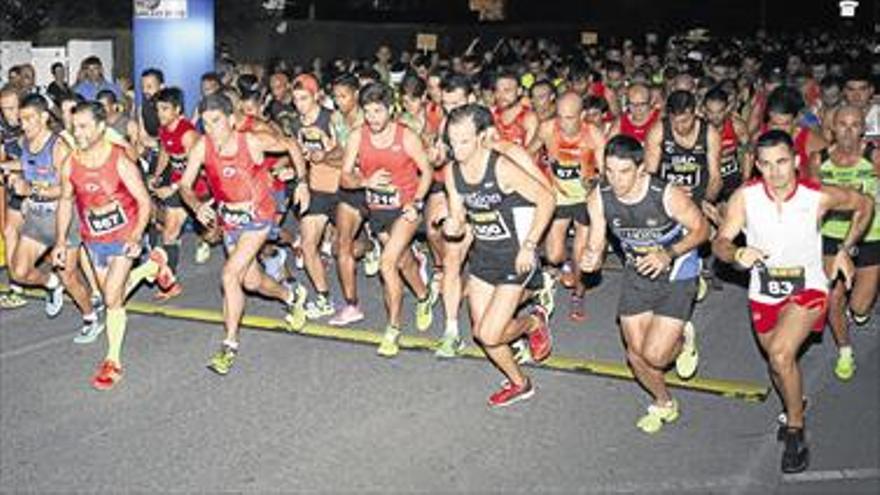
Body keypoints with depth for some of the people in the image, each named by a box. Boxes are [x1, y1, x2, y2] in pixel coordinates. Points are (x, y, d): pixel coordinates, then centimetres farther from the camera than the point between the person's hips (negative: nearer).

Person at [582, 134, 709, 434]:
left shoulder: (668, 195, -28)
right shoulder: (599, 198, -18)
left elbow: (701, 229, -13)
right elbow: (596, 243, -8)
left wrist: (669, 254, -28)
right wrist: (591, 259, -32)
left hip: (677, 276, -4)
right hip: (637, 275, 4)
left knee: (655, 356, -12)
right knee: (636, 355, 8)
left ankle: (683, 339, 24)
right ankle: (664, 405, 38)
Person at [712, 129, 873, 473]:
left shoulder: (819, 197, -18)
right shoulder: (745, 197, -16)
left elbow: (863, 206, 1)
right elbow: (720, 242, -15)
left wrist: (845, 250, -5)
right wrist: (738, 254, -38)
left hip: (807, 289, -3)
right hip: (764, 293, 3)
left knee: (781, 354, -25)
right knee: (777, 361, 20)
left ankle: (796, 432, -6)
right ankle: (794, 409, 52)